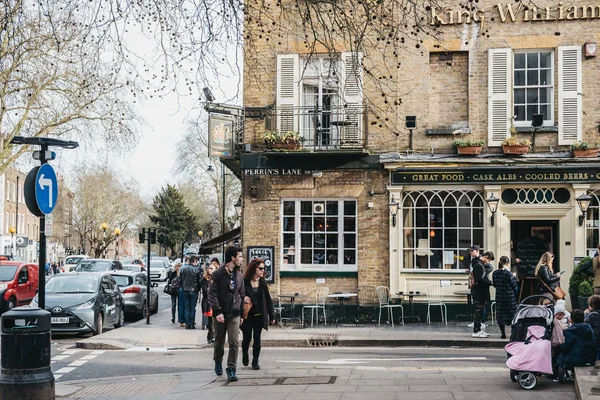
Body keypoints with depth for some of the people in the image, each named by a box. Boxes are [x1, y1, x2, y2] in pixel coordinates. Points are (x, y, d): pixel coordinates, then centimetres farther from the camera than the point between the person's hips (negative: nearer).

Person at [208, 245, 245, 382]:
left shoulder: (239, 275, 9)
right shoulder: (218, 274, -7)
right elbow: (212, 294, -11)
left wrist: (242, 314, 14)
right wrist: (217, 311, -19)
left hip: (234, 314, 3)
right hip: (220, 314, -3)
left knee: (234, 342, -9)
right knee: (219, 342, 11)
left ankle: (231, 370, -6)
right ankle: (218, 362, 37)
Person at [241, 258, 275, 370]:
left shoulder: (262, 283, 5)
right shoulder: (244, 282, -7)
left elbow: (268, 300, 8)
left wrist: (272, 315, 7)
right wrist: (243, 298, -23)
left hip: (259, 315, 3)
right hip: (247, 315, -3)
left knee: (257, 339, 3)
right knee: (247, 338, 6)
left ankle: (255, 362, 12)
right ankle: (245, 355, 34)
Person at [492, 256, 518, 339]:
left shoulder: (495, 273, -1)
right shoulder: (509, 273, -16)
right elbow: (514, 286, -9)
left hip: (499, 297, 4)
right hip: (510, 296, -4)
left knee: (500, 314, 11)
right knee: (512, 314, 7)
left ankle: (503, 333, 10)